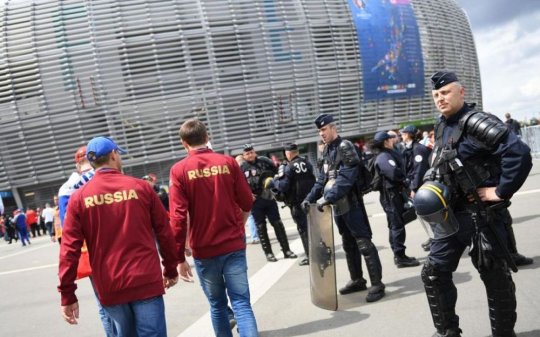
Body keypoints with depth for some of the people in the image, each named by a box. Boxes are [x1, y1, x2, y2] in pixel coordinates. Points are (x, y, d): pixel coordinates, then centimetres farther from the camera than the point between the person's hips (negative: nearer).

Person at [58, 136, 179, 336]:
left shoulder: (79, 197, 0)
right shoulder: (140, 187, -1)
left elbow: (69, 248, -4)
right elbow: (164, 233, 3)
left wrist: (67, 295, 2)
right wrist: (171, 269, 15)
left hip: (109, 288, 2)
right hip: (146, 281, -2)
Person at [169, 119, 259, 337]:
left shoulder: (179, 170, -7)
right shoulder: (228, 162, -2)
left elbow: (178, 217, -12)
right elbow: (247, 202, 4)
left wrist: (180, 257, -6)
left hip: (204, 250, 0)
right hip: (234, 245, 1)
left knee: (217, 305, 15)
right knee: (241, 303, 2)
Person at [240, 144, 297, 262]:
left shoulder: (264, 161, 1)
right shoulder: (242, 168, -3)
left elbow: (277, 172, 9)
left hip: (269, 198, 2)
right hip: (255, 202, -1)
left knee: (278, 224, 6)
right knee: (261, 228, 5)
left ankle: (286, 250, 15)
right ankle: (268, 253, 14)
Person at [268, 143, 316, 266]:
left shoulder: (288, 167, -14)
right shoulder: (307, 163, 5)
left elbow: (283, 186, -20)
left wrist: (273, 181, -4)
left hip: (297, 203, -6)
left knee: (303, 229, 2)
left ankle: (310, 256, 3)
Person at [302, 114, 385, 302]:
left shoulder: (345, 147, -11)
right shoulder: (327, 151, 14)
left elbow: (345, 178, -22)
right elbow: (323, 178, 16)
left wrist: (328, 198, -28)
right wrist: (310, 198, 7)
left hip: (351, 204, -8)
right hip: (338, 206, 9)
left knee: (363, 243, -6)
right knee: (349, 244, 17)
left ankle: (377, 284, 1)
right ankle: (357, 280, 29)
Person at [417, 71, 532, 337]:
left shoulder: (476, 122, -17)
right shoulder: (441, 127, 9)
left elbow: (519, 152, -28)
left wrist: (501, 192, -23)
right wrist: (432, 190, 11)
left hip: (482, 213, -8)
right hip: (452, 213, 8)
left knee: (496, 277, 6)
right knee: (434, 271, 9)